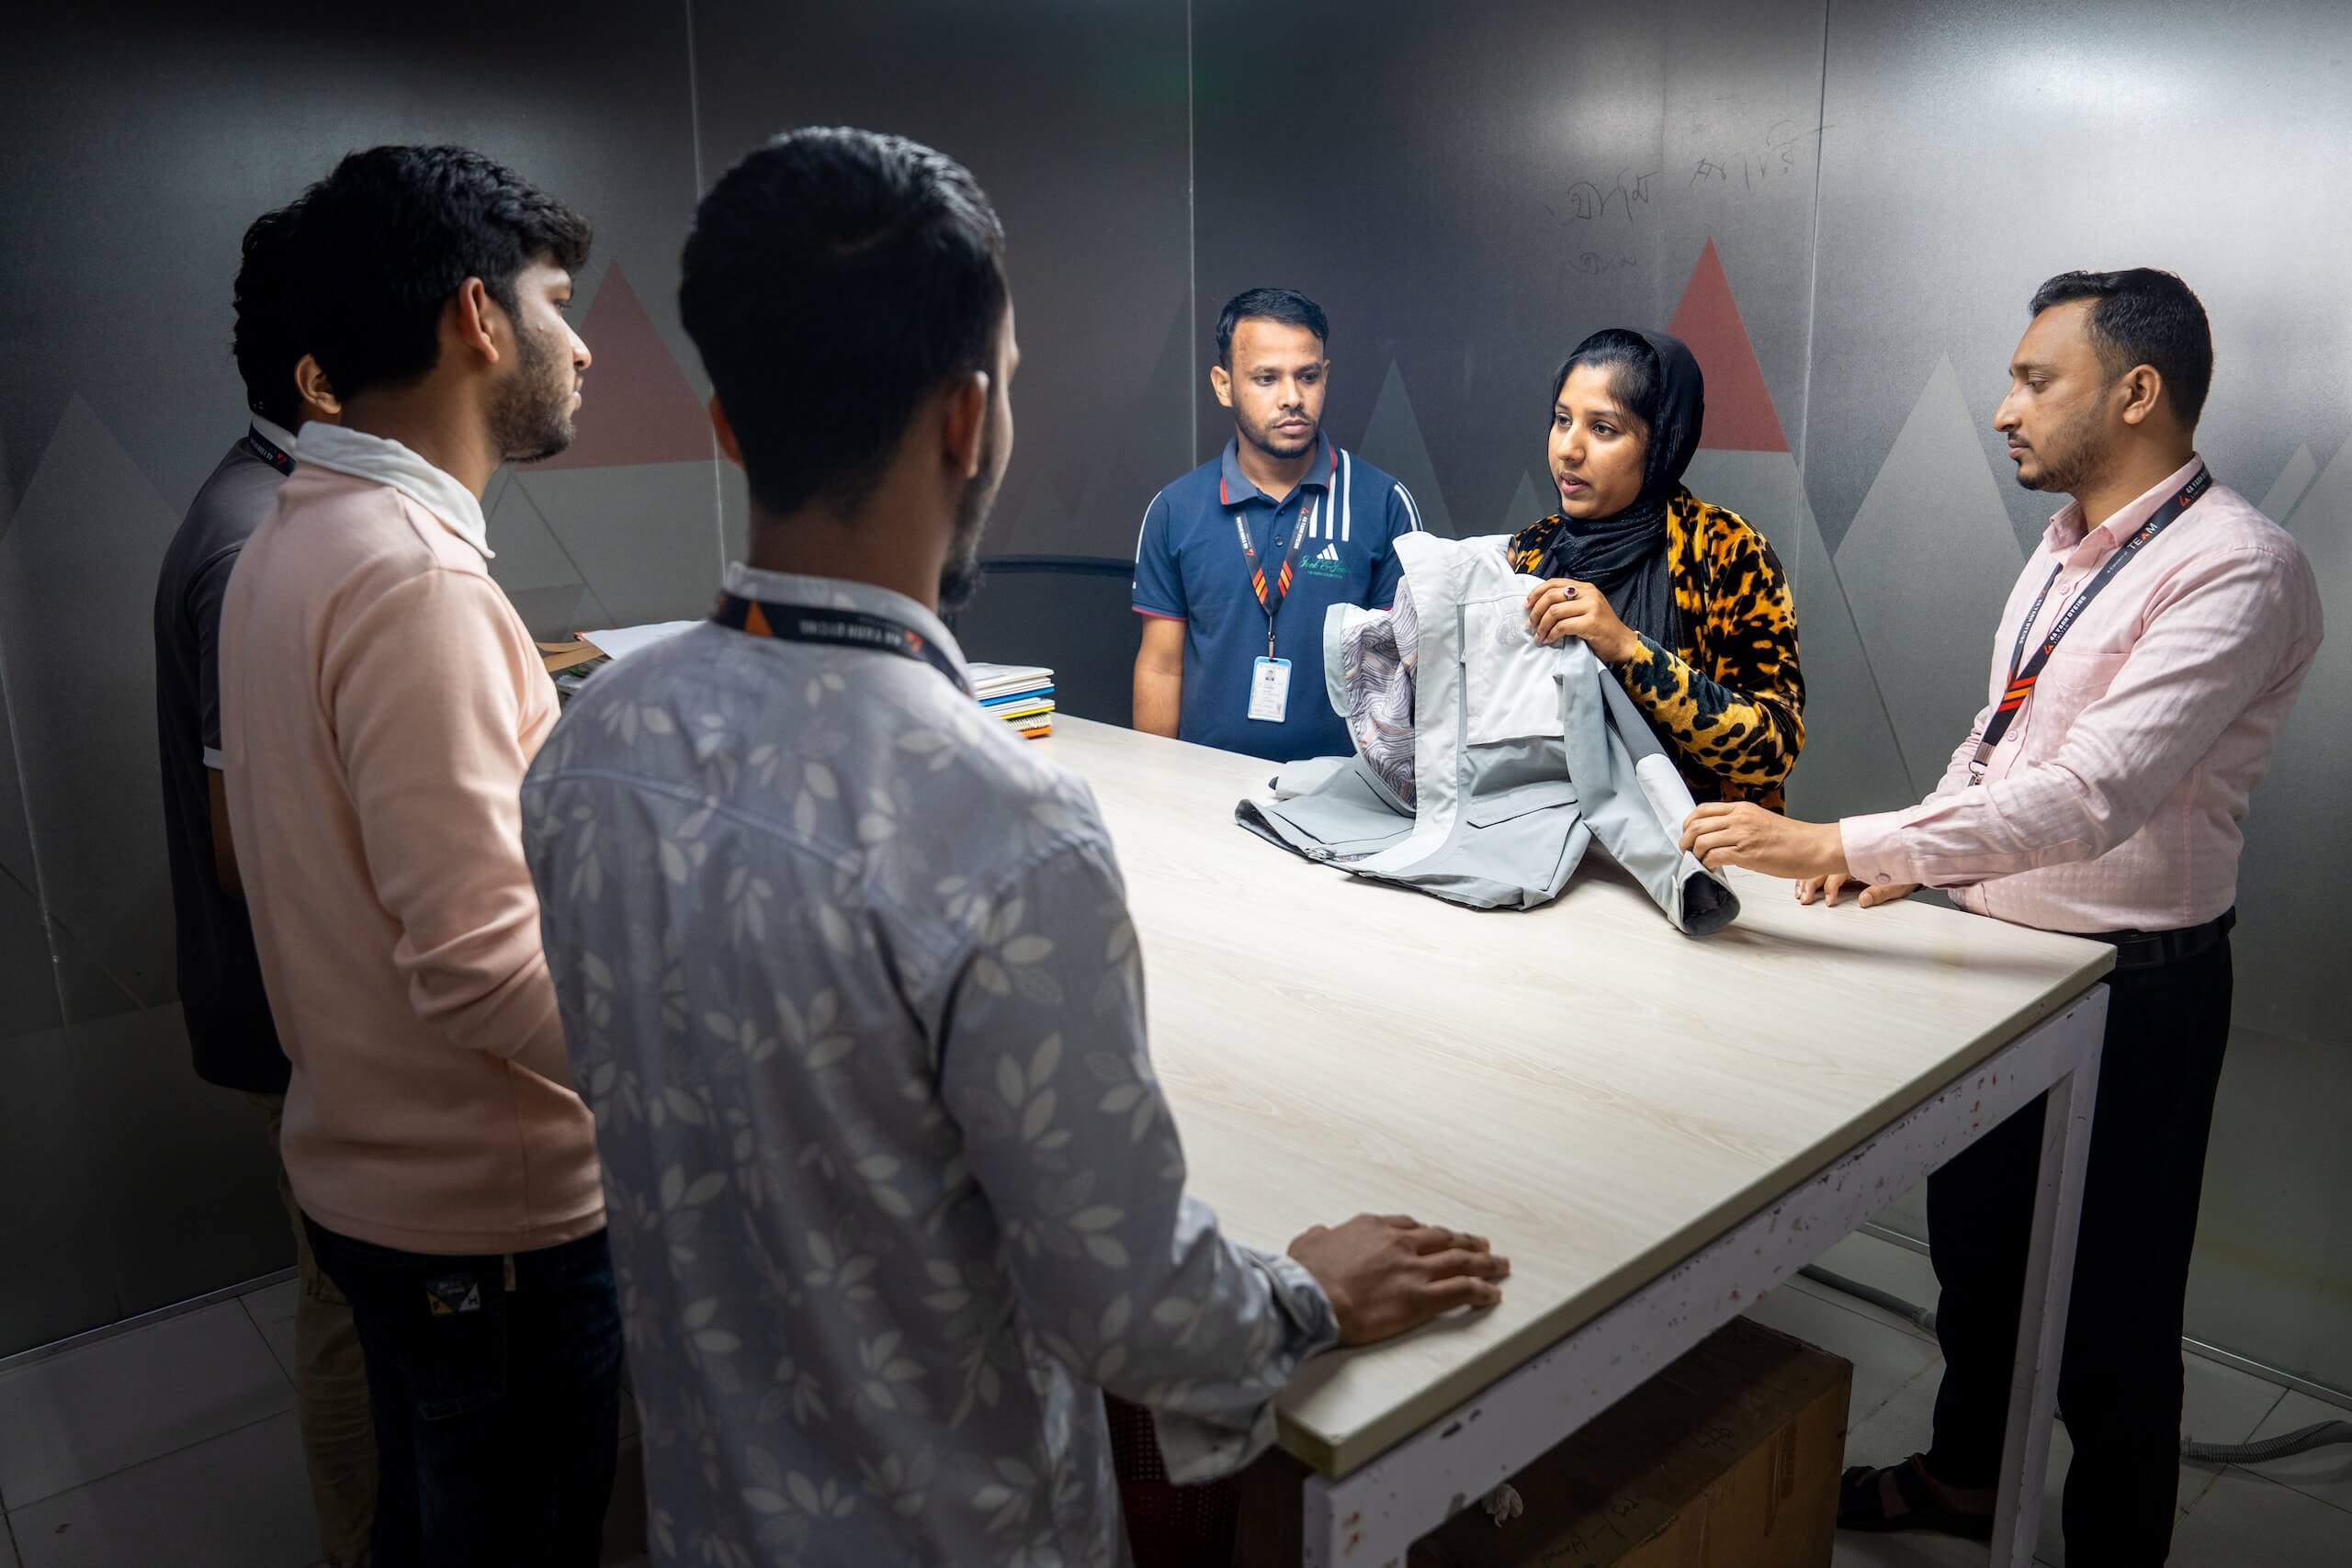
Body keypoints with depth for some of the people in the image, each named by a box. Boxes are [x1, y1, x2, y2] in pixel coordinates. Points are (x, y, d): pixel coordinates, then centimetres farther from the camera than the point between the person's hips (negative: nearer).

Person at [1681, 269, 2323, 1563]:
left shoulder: (2235, 570, -22)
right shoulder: (2070, 544, 6)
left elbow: (2092, 796, -33)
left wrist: (1835, 844, -35)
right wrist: (1906, 856, 1)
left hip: (2129, 985, -8)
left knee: (2109, 1307, 10)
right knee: (1972, 1242, 24)